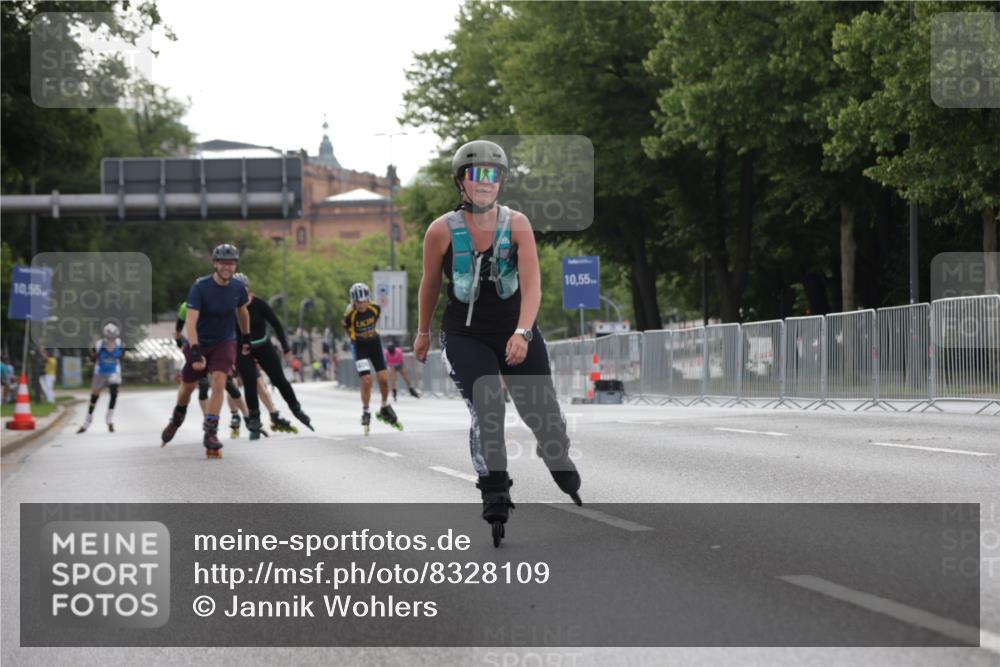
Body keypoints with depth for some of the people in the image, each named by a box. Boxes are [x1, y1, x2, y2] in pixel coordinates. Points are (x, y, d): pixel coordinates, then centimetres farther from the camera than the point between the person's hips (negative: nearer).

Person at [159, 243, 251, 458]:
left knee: (218, 382, -20)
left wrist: (246, 338, 22)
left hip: (224, 343, 1)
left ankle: (210, 432, -17)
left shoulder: (238, 288, -10)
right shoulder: (200, 287, -23)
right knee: (188, 386, 14)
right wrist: (195, 352, -39)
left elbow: (242, 311, 13)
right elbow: (190, 322, -29)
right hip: (198, 343, -1)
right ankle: (177, 419, 44)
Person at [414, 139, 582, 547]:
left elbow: (532, 284, -17)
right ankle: (495, 499, -11)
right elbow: (430, 285, 6)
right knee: (486, 412, -20)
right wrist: (423, 332, 16)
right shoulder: (442, 231, -10)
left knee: (543, 416, 3)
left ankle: (568, 481, 33)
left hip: (516, 333, 1)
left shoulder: (517, 225, -9)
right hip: (465, 337, -1)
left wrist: (522, 333, -30)